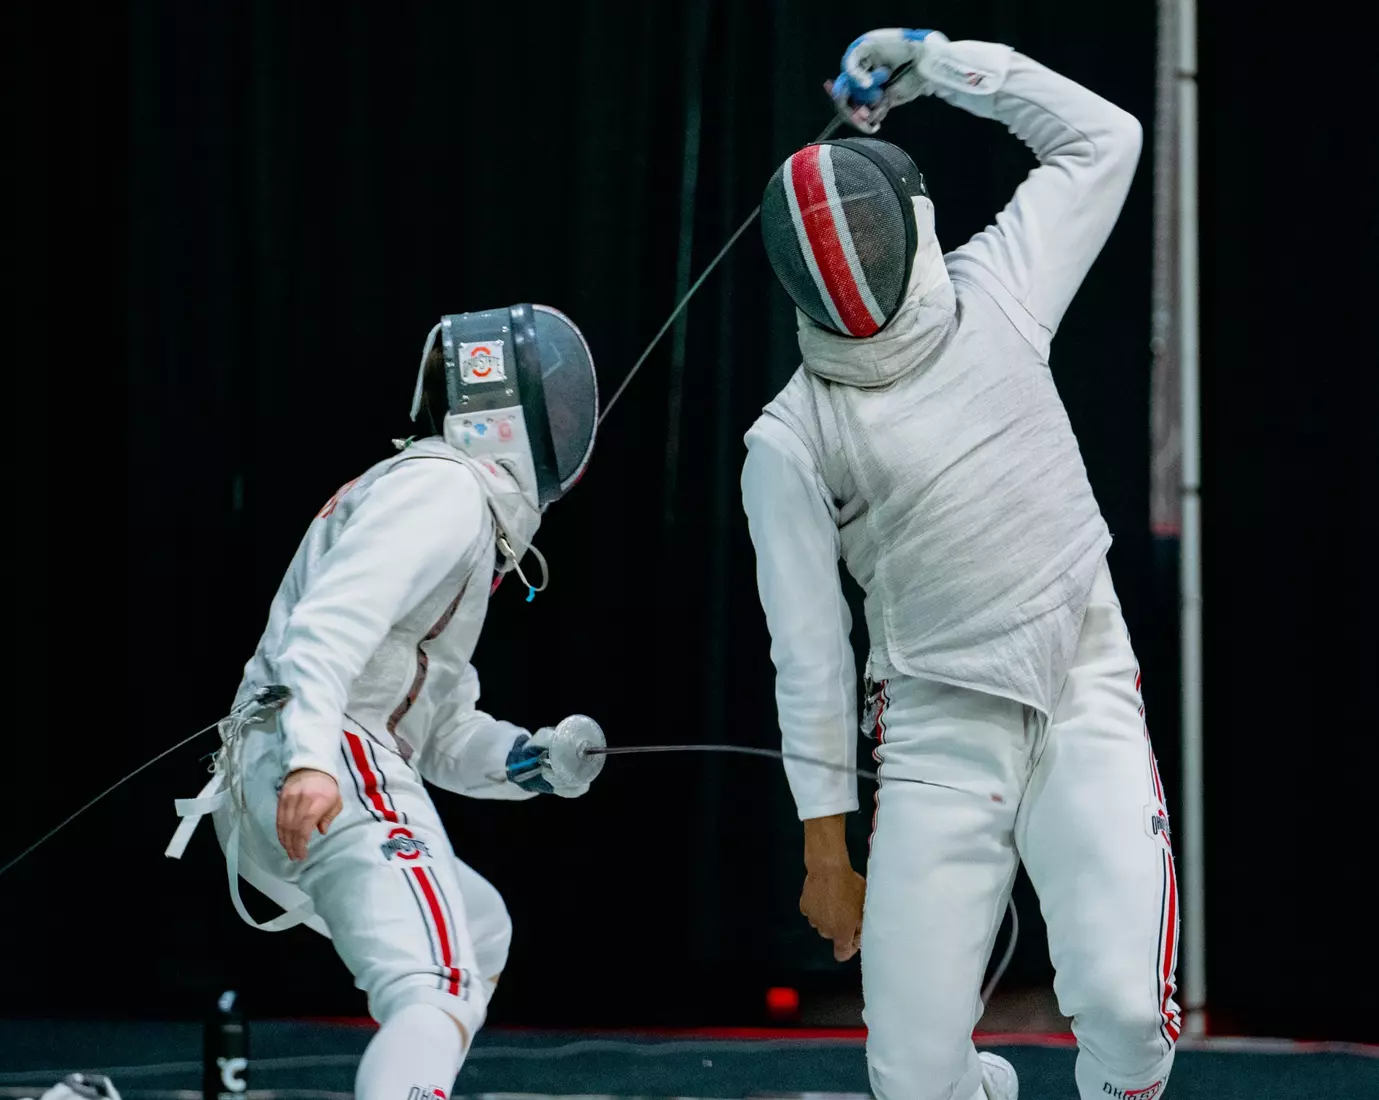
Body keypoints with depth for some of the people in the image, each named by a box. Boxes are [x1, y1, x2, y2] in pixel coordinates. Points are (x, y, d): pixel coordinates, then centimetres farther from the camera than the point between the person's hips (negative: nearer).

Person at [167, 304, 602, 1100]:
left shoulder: (466, 511, 28)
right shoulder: (444, 488, -3)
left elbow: (446, 727, 26)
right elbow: (332, 621, -20)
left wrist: (533, 759, 8)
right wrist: (312, 756, -34)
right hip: (329, 769, -10)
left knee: (479, 937, 31)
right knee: (441, 1003, -26)